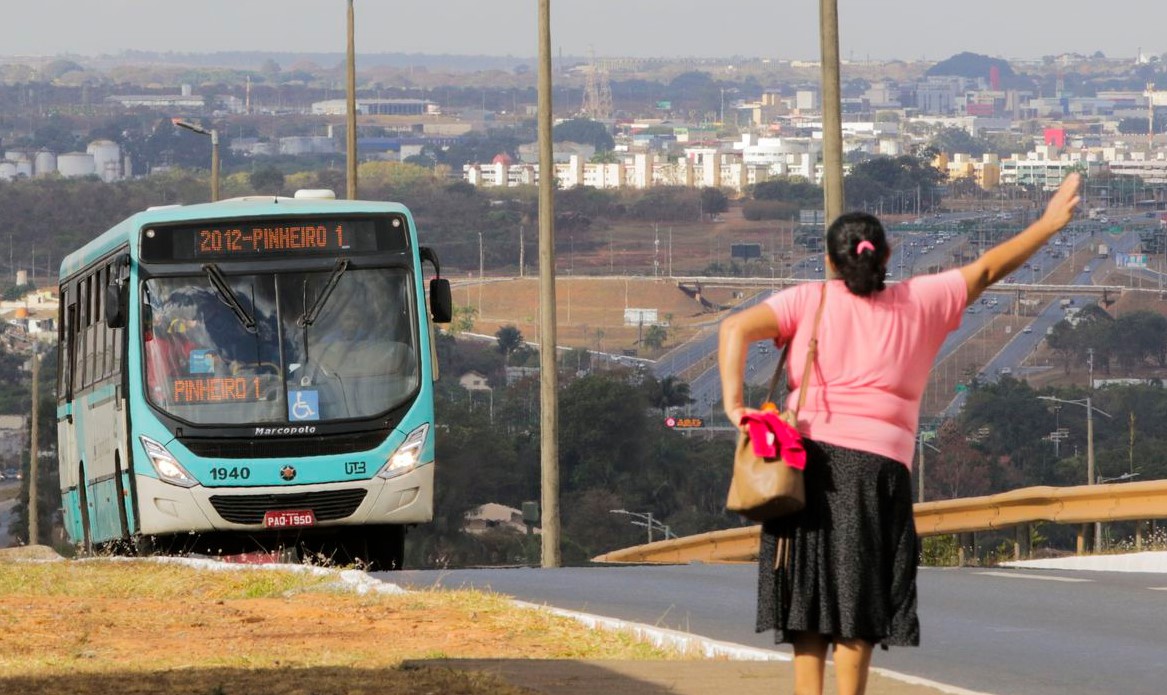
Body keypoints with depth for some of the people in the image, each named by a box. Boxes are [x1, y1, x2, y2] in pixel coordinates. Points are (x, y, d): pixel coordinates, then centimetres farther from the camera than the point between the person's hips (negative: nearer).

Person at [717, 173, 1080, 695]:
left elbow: (737, 329, -8)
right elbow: (986, 270, 19)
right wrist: (1048, 225, 29)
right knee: (860, 609, 4)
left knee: (808, 595, 4)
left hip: (809, 457, 0)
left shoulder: (809, 300, 7)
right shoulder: (918, 302, 9)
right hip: (878, 466, 0)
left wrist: (734, 405, -13)